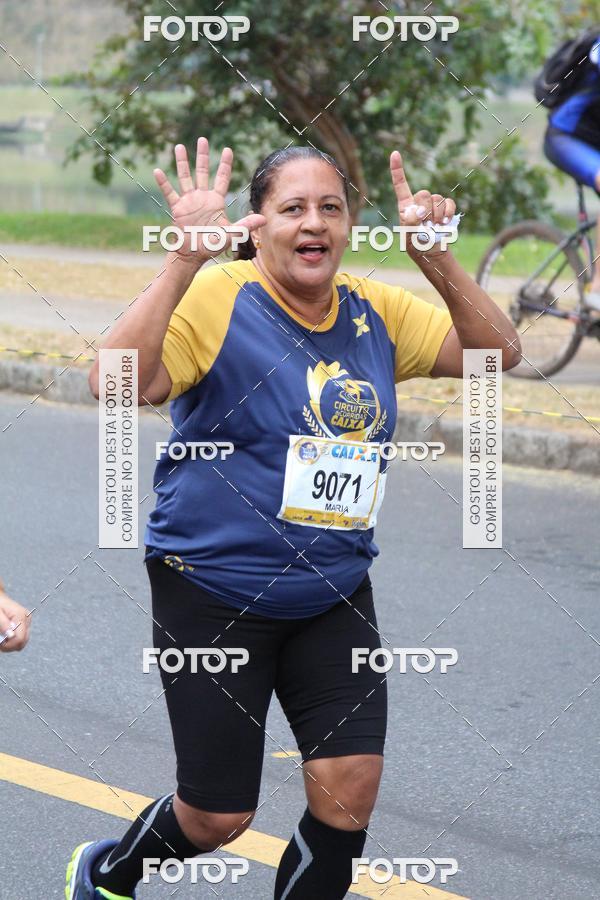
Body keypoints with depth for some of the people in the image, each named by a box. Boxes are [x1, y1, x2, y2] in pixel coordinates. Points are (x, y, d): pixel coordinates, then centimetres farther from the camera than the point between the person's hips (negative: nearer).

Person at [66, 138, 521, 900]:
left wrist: (435, 262, -14)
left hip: (334, 597, 5)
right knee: (218, 817, 3)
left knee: (351, 791, -4)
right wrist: (185, 260, -37)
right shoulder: (218, 298, -15)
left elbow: (496, 353, 2)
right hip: (213, 593, -5)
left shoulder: (375, 311, 3)